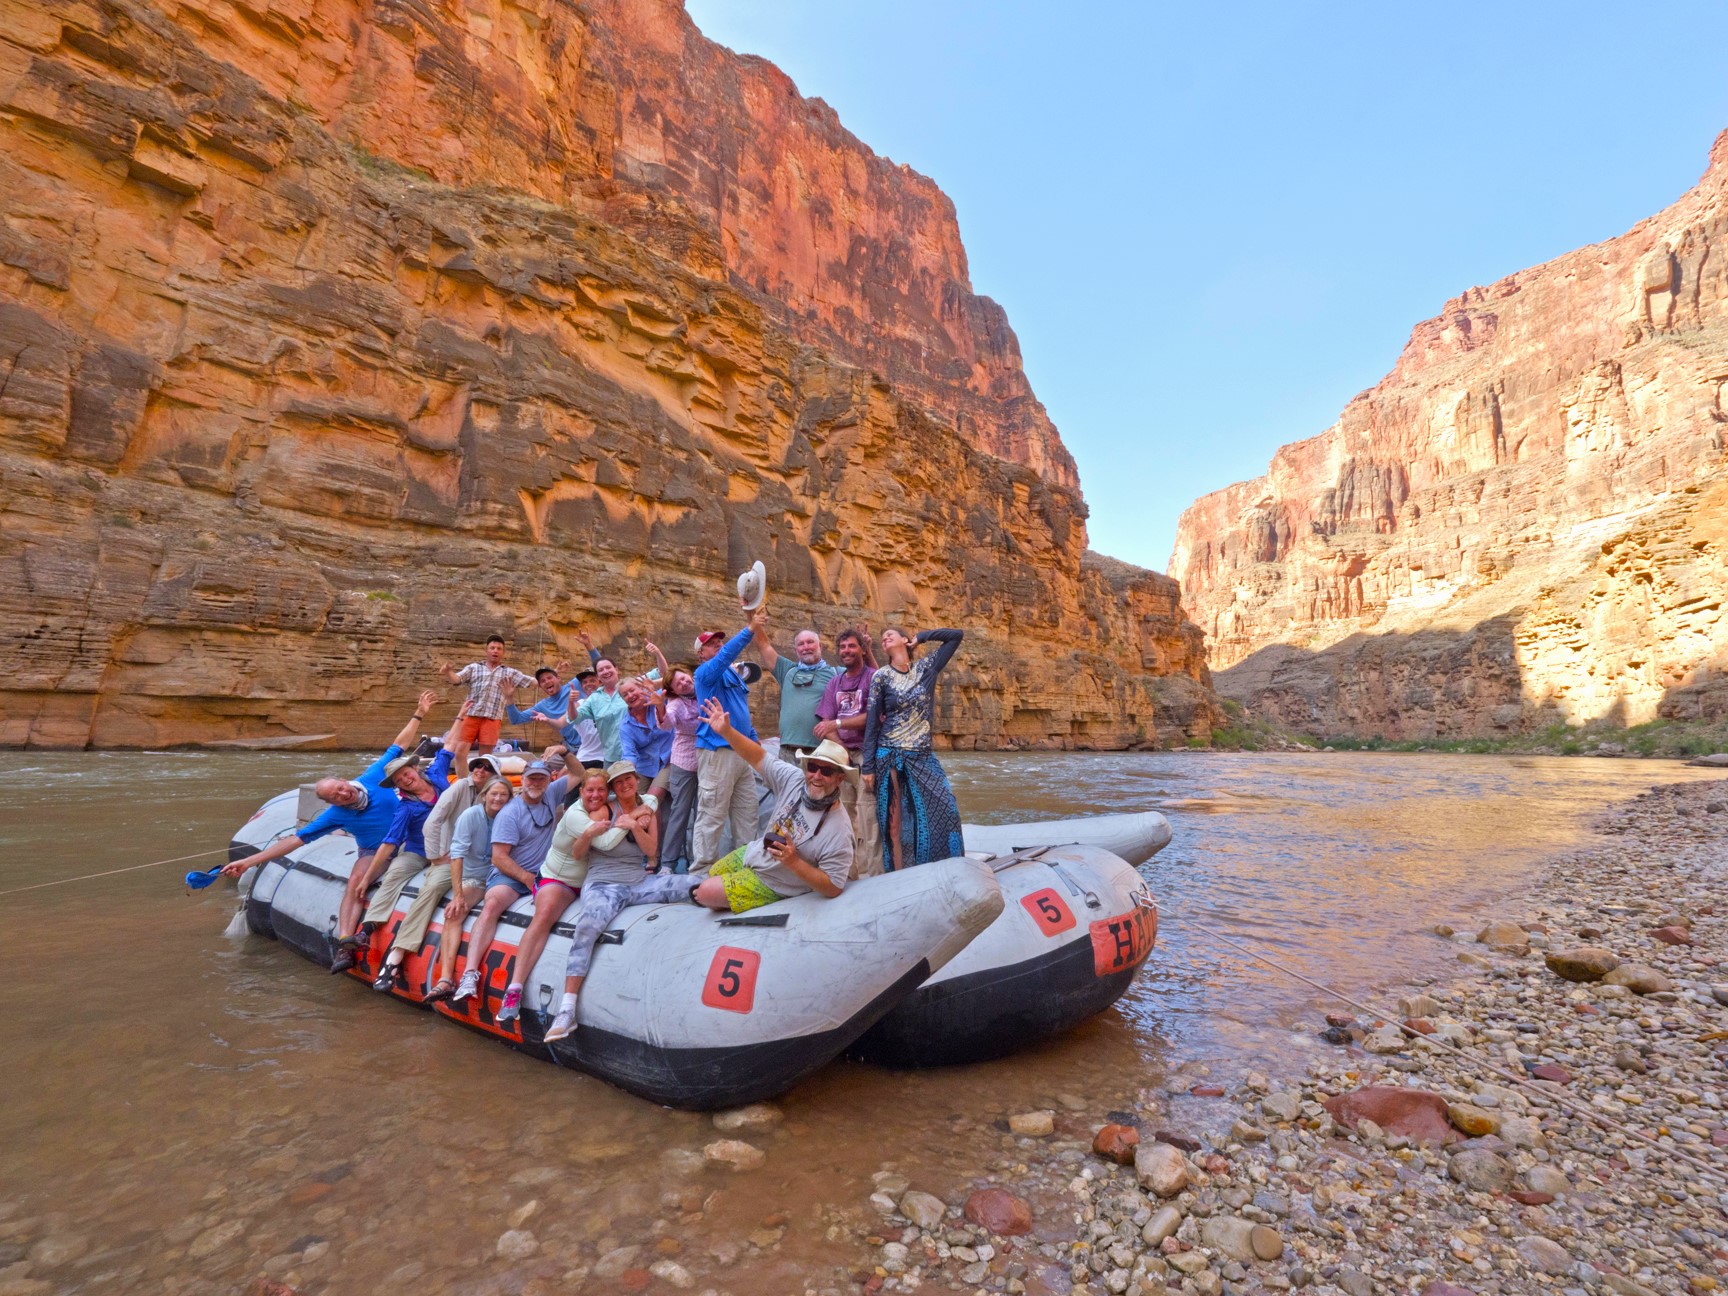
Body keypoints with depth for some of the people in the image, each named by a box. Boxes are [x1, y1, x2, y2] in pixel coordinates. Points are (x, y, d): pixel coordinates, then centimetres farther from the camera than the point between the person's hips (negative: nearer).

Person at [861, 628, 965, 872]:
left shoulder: (926, 668, 6)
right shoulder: (881, 676, 0)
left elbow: (957, 635, 7)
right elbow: (872, 723, -1)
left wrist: (921, 637, 5)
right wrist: (868, 766, -5)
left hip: (923, 756, 2)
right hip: (891, 757, -2)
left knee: (946, 810, -5)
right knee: (895, 822, 2)